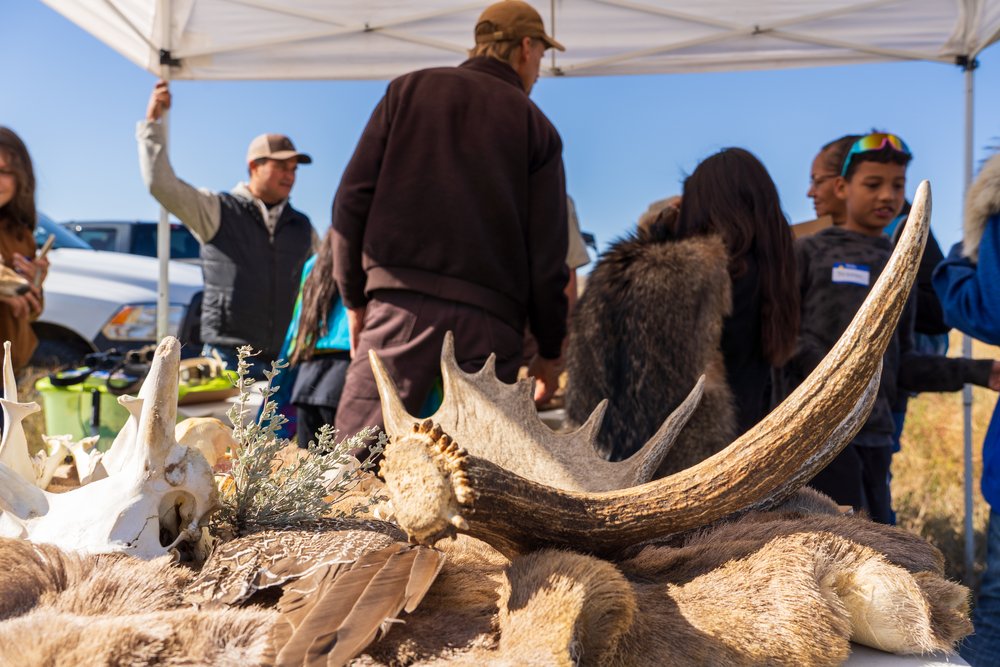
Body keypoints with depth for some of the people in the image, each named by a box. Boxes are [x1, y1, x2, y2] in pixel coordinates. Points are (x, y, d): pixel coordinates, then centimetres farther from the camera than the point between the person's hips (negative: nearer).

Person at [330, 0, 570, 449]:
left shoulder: (409, 89, 14)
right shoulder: (535, 126, 13)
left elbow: (353, 198, 6)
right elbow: (546, 250, 6)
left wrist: (354, 298, 14)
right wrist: (549, 349, 15)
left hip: (402, 300, 0)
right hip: (489, 316, 1)